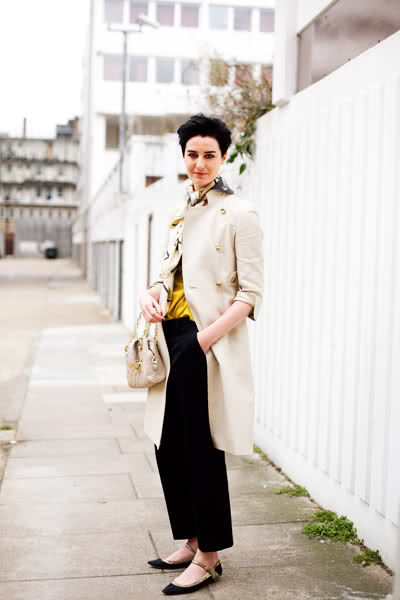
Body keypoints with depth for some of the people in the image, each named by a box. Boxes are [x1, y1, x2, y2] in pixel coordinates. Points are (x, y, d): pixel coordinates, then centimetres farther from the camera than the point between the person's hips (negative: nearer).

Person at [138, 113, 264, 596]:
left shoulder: (238, 214, -6)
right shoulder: (179, 213, 15)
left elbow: (251, 294, -10)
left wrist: (206, 337, -20)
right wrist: (151, 294, -1)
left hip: (208, 344, -7)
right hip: (173, 339, 7)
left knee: (200, 448, 0)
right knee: (168, 447, 11)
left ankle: (209, 557, 15)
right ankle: (191, 542, 28)